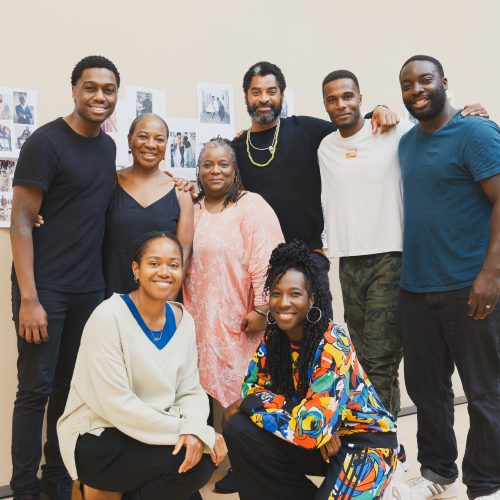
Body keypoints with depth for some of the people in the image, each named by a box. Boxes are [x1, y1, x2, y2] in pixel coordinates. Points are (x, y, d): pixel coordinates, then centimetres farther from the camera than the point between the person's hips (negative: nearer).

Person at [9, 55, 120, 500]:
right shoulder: (46, 142, -10)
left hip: (90, 289, 6)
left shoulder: (107, 146, 12)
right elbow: (21, 220, -13)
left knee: (72, 387, 12)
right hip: (45, 289, -6)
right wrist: (28, 297, -18)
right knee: (36, 389, 0)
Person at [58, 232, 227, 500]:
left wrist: (194, 430, -21)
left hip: (149, 433, 6)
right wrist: (181, 429, -22)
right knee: (191, 462, -23)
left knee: (202, 459, -19)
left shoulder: (183, 320, 1)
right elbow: (117, 404, -22)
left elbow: (190, 391, 0)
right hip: (96, 438, -6)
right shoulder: (109, 316, -18)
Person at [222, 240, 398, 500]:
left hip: (366, 442, -6)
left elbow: (312, 428, -30)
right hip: (319, 439, 6)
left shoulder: (333, 344, -24)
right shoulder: (273, 337, -5)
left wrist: (248, 404, -17)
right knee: (239, 430, -15)